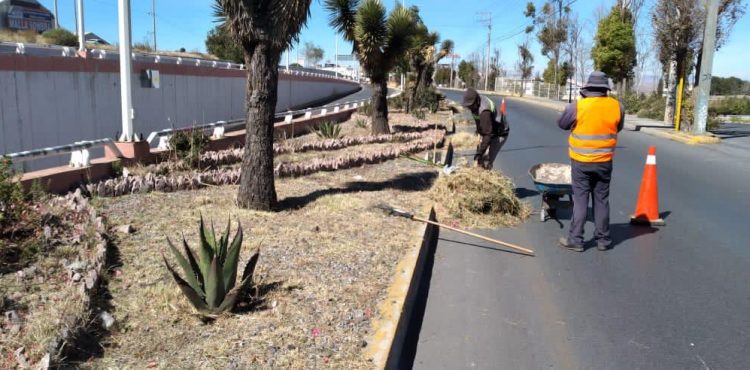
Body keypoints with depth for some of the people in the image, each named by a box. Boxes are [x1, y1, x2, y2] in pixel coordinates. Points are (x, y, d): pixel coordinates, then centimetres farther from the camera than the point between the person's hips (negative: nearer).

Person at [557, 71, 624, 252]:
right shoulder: (617, 106, -5)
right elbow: (618, 128, 11)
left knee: (580, 200, 5)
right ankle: (603, 240, 21)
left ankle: (575, 240, 8)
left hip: (581, 161, -2)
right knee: (601, 200, 12)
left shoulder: (577, 106, -13)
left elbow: (562, 124, 3)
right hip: (604, 161, 2)